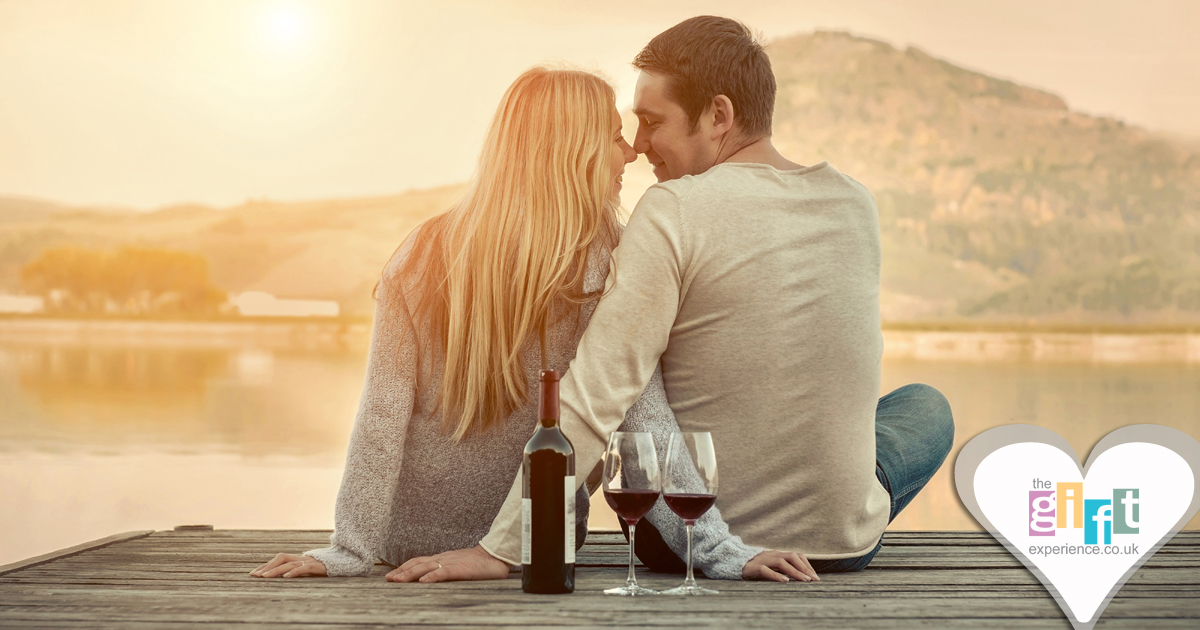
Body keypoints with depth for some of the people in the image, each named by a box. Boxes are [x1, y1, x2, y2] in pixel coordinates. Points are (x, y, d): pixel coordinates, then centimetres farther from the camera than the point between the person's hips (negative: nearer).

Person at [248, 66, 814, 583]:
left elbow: (383, 414, -15)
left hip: (412, 541, 1)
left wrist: (352, 550, -12)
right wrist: (719, 547, -19)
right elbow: (648, 422, -21)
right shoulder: (613, 268, -17)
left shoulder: (421, 260, -13)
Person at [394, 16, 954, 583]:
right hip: (844, 543, 3)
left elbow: (594, 398, -23)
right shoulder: (855, 205, -2)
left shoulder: (674, 209, -18)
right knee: (925, 406, 33)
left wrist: (499, 546, -19)